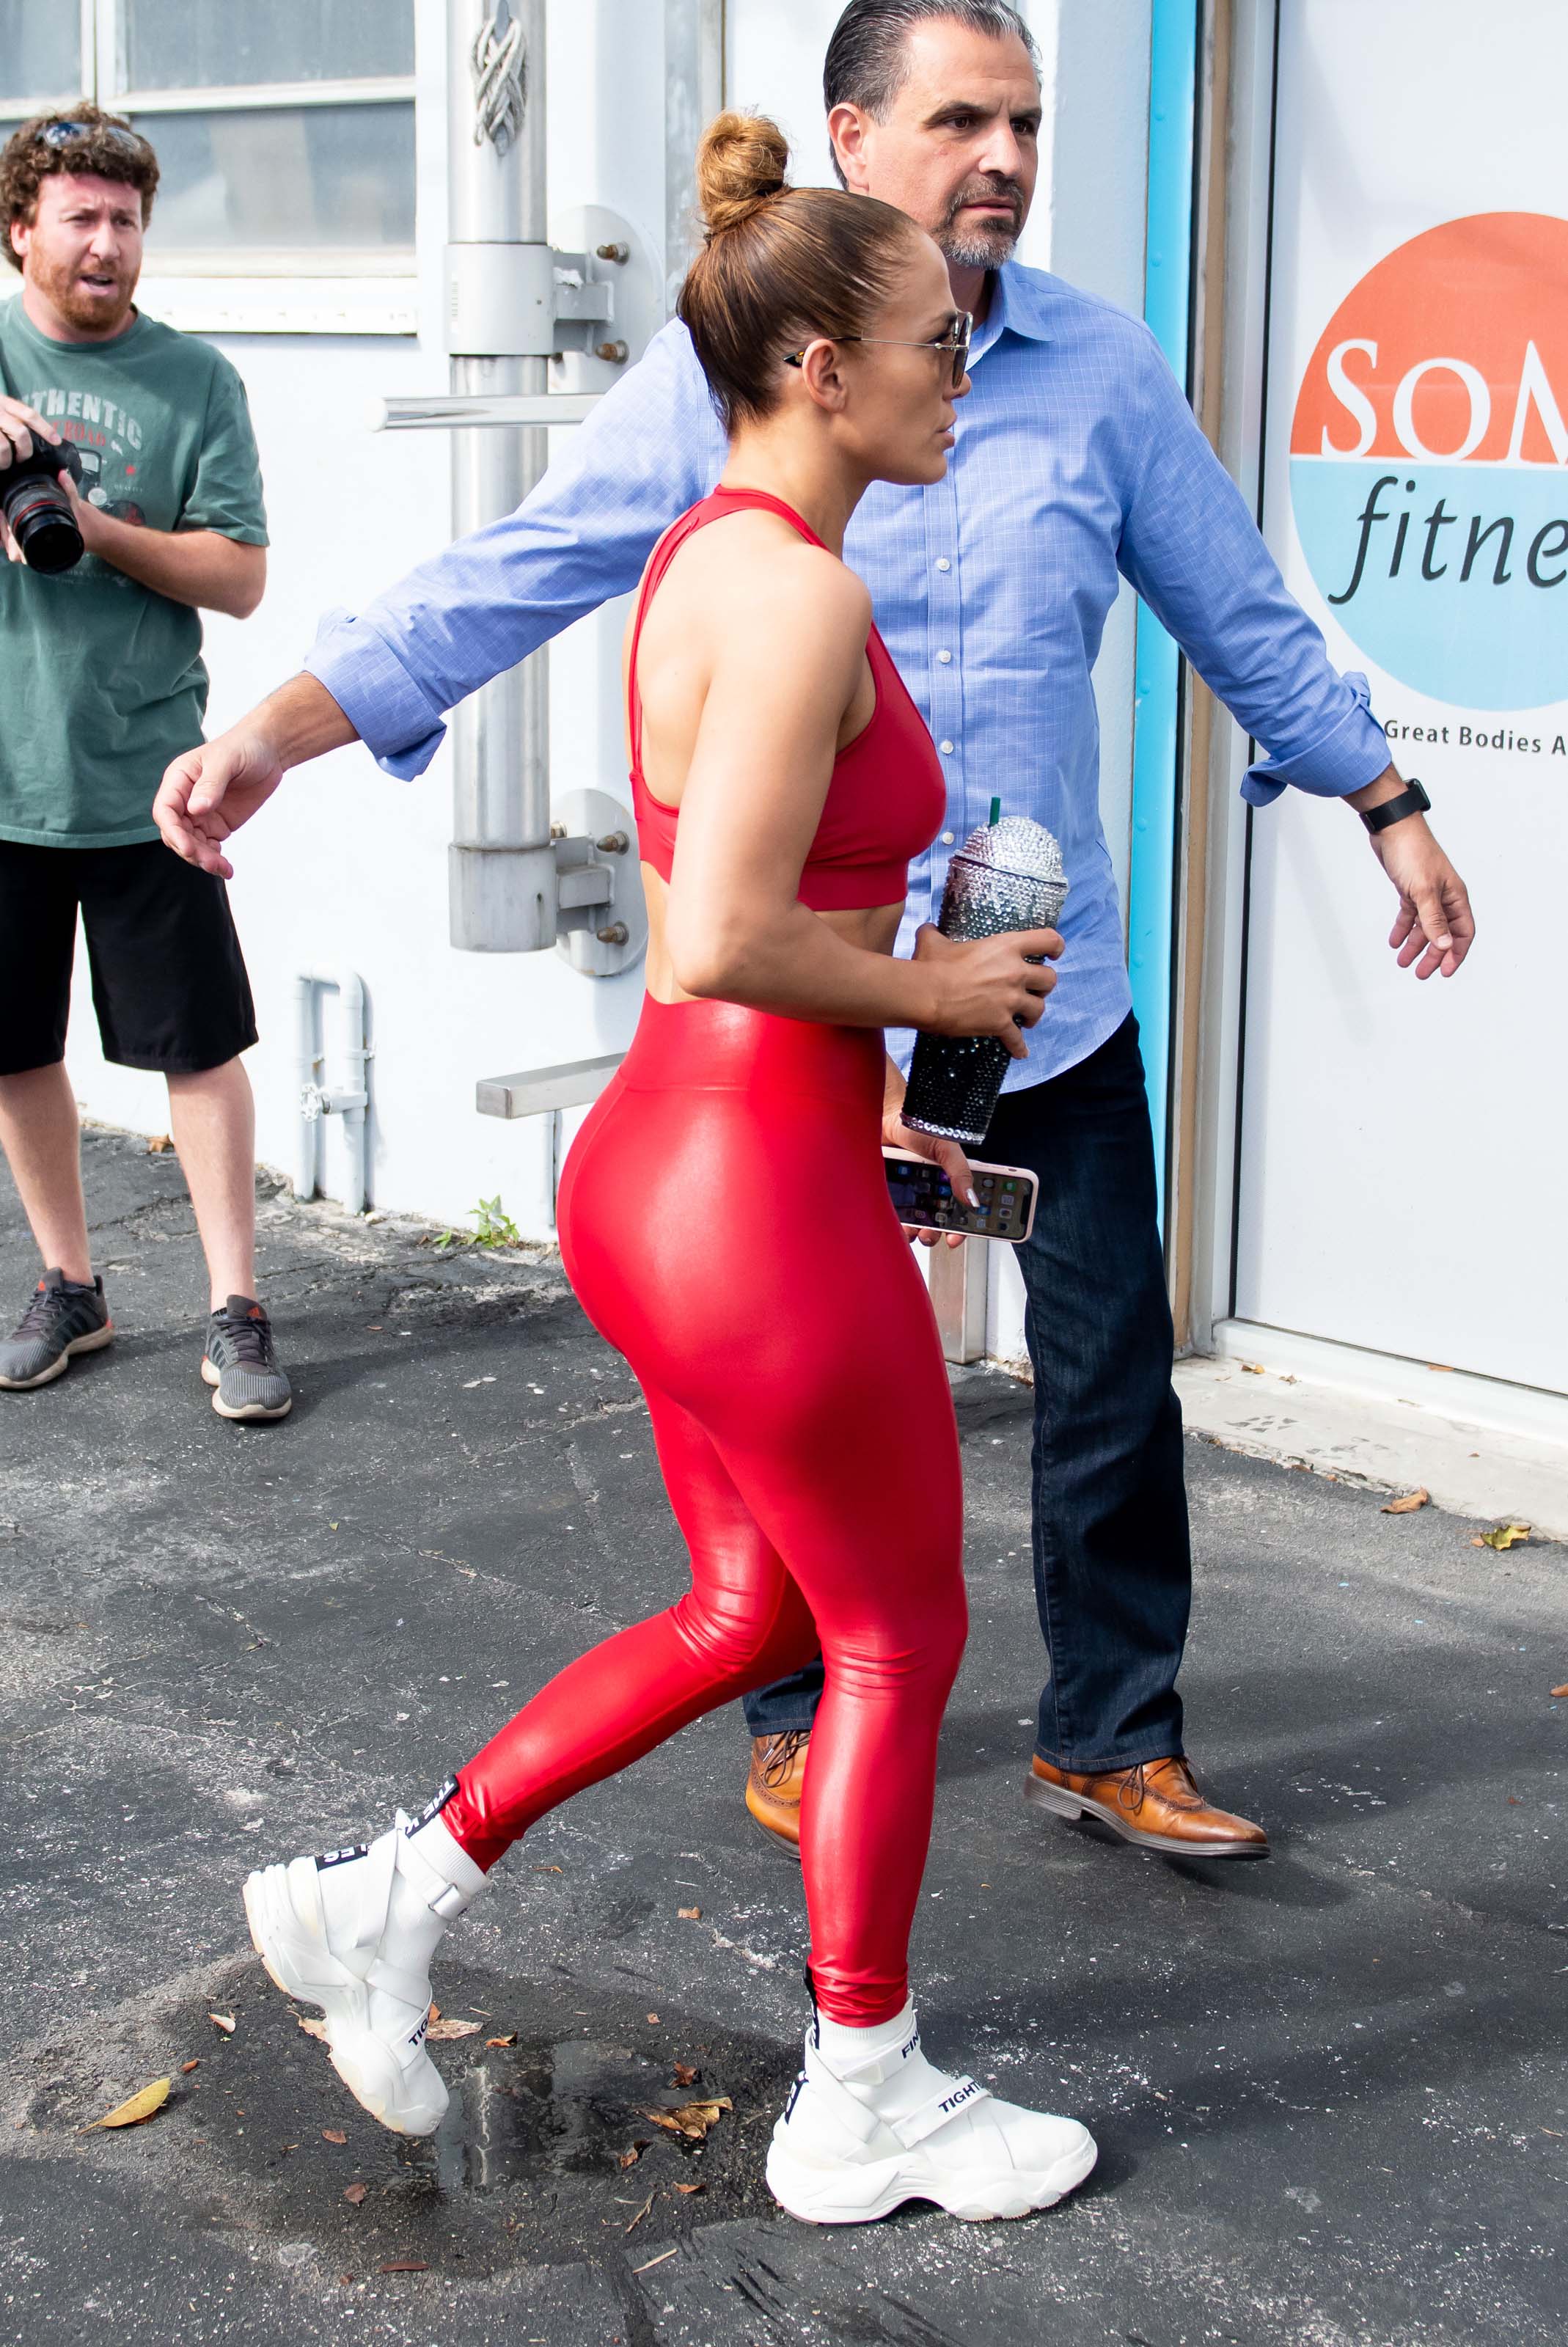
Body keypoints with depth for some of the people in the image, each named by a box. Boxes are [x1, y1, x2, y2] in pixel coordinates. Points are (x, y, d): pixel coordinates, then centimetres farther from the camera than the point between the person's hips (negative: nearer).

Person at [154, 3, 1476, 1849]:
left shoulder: (1100, 370, 1)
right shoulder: (723, 375, -5)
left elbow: (1243, 620, 12)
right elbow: (503, 582, -7)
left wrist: (1390, 811, 17)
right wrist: (273, 732, -16)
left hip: (1048, 983, 2)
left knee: (1111, 1376, 6)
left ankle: (1111, 1737, 23)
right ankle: (804, 1719, 31)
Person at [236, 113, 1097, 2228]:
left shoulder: (716, 559, 10)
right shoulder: (799, 591, -21)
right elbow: (718, 942, -28)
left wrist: (864, 1076, 18)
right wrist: (930, 990, -13)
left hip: (670, 1161, 10)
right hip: (762, 1205, -10)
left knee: (747, 1614, 23)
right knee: (899, 1642, 10)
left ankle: (389, 1897, 29)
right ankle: (863, 2113, 27)